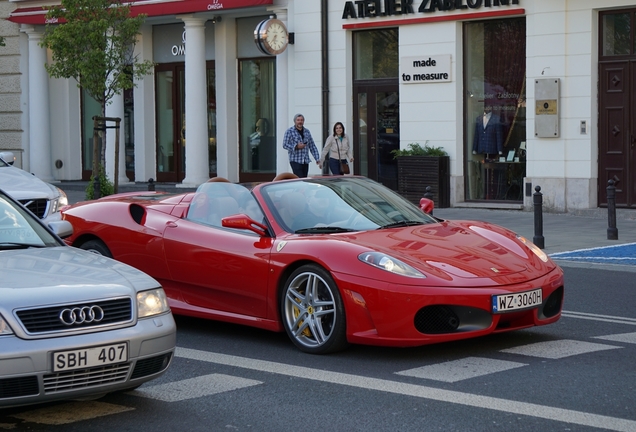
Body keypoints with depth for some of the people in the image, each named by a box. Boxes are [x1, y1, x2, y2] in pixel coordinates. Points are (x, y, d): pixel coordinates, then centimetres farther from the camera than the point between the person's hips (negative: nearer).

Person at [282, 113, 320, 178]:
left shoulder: (307, 132, 13)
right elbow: (285, 145, -7)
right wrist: (296, 146, -21)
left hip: (306, 161, 5)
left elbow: (312, 146, 14)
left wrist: (317, 159, 7)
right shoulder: (289, 131, -2)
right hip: (295, 161, -5)